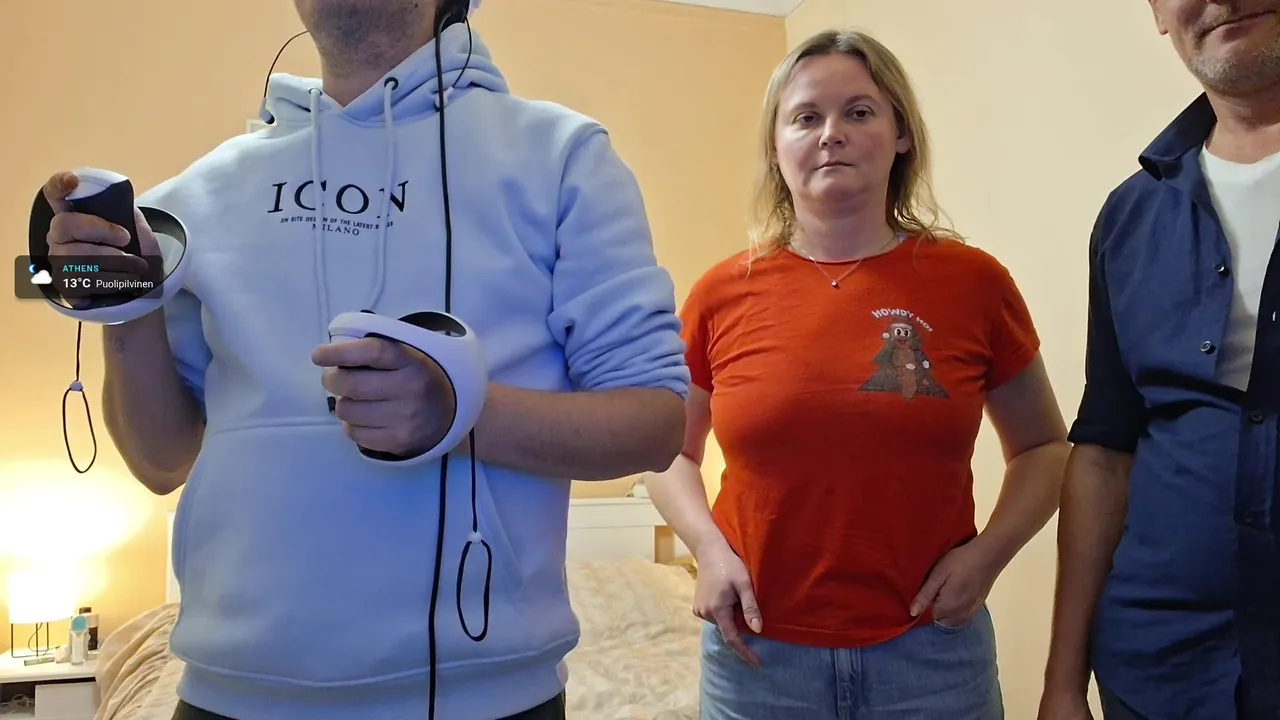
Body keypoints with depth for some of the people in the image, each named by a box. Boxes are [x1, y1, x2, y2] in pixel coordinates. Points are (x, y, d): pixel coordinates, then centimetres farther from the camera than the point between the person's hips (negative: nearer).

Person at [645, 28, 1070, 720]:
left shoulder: (973, 281, -4)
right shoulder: (723, 294, -4)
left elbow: (1043, 446, 8)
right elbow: (670, 452, 9)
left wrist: (988, 552, -7)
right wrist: (708, 548, -7)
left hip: (932, 654, 0)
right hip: (758, 656, 1)